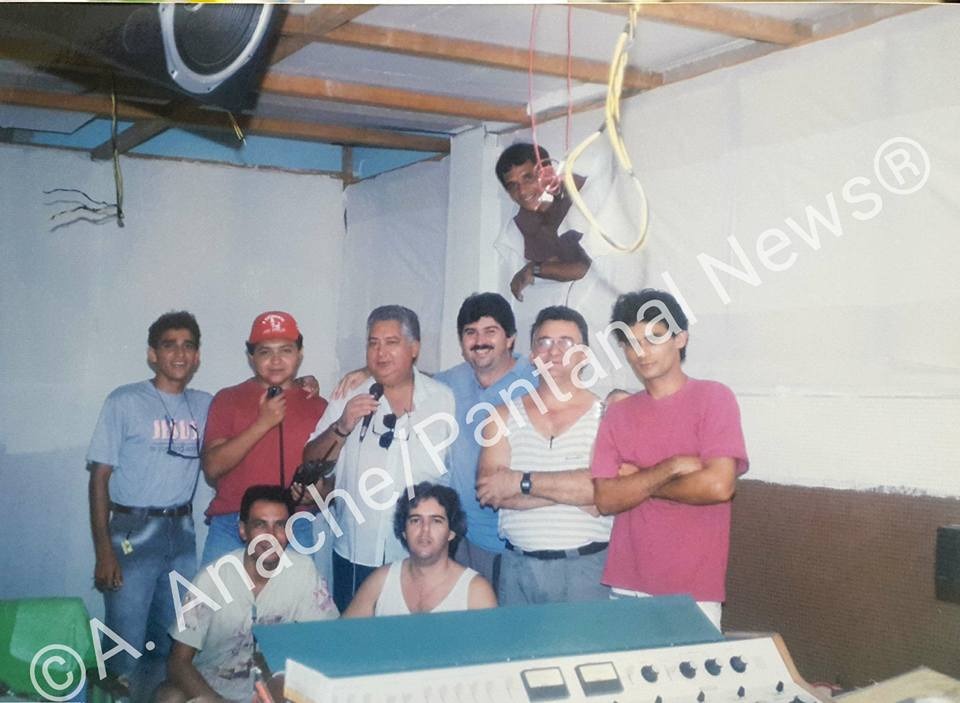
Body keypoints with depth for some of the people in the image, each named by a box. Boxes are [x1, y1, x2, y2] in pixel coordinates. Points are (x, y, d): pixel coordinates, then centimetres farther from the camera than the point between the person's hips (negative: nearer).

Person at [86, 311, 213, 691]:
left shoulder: (204, 405, 9)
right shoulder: (124, 402, -4)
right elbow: (100, 475, -5)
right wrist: (104, 550, -11)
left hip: (182, 532, 4)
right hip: (133, 532, -4)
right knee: (126, 643, -3)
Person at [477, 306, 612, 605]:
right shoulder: (505, 417, 7)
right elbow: (489, 492, -7)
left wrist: (522, 482, -13)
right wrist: (574, 490, -14)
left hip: (586, 567, -2)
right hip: (518, 566, 2)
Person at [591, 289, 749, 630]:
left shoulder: (714, 397, -4)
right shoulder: (617, 414, 8)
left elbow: (718, 486, -16)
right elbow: (606, 499, -2)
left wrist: (639, 482, -5)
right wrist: (670, 467, -14)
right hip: (627, 585, 4)